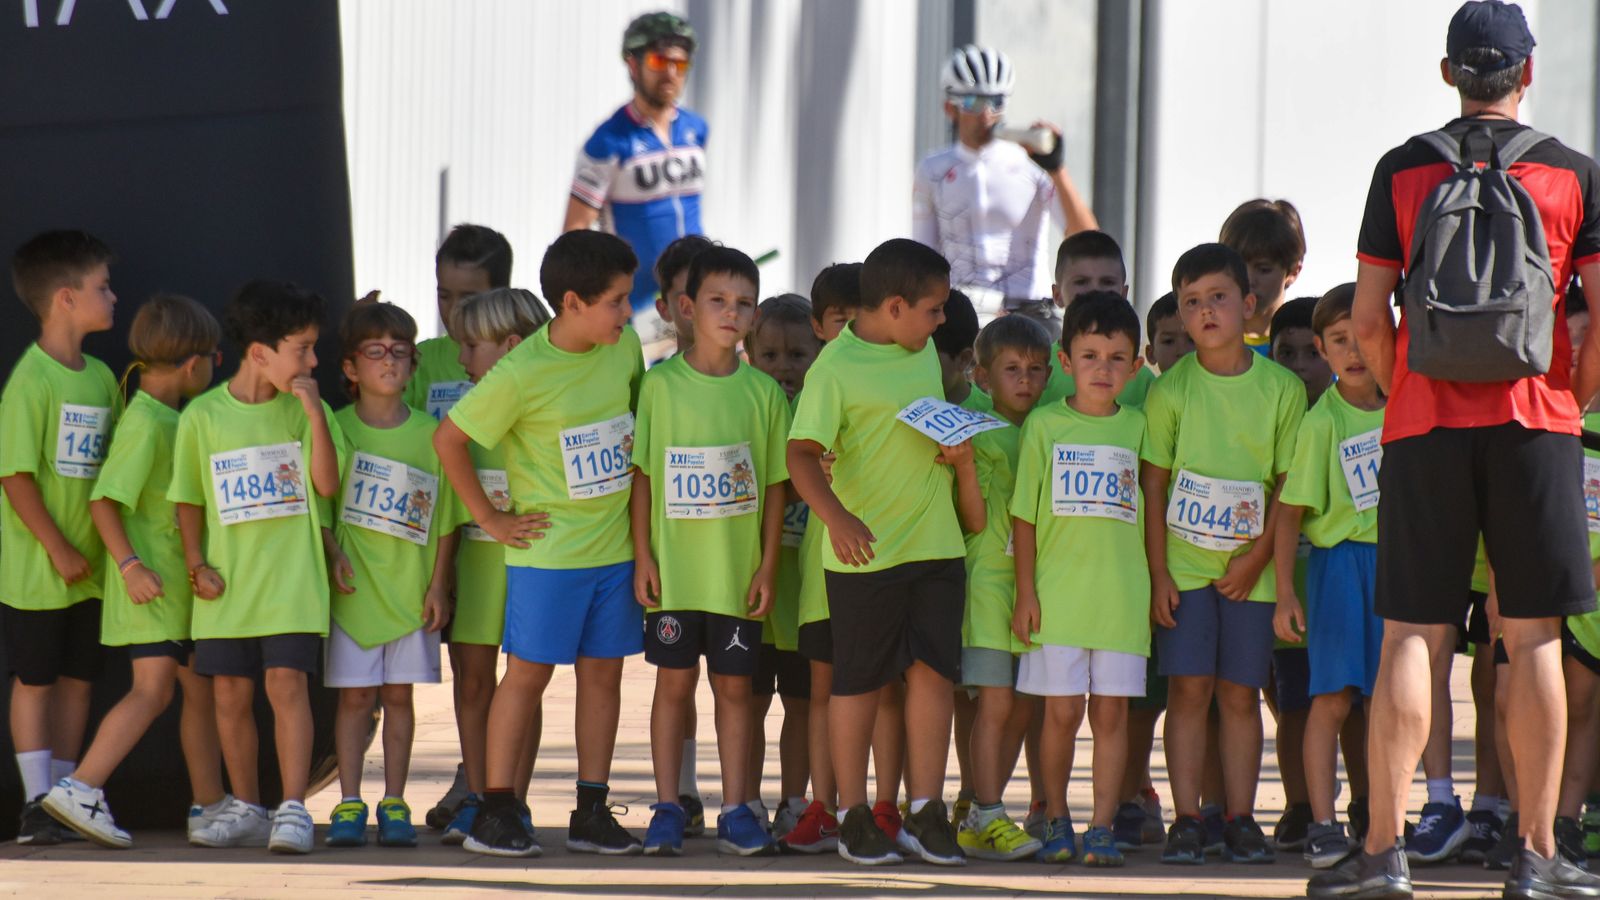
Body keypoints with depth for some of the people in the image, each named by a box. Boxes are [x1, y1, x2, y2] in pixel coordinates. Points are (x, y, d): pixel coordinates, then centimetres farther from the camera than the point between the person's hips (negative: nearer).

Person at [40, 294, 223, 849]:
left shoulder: (171, 419, 14)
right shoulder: (144, 422, -15)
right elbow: (104, 500, -20)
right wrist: (130, 564, -26)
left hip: (179, 582, 10)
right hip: (149, 584, -10)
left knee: (202, 688, 13)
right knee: (154, 688, -18)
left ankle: (209, 806, 21)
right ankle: (79, 789, -22)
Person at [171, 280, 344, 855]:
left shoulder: (306, 409, 3)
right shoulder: (202, 416, 1)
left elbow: (326, 484, -7)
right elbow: (189, 499, 8)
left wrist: (314, 413, -14)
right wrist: (196, 563, -3)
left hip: (292, 575, -1)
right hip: (227, 580, 1)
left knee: (287, 684, -11)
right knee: (230, 693, 7)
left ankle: (293, 809, -10)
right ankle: (245, 809, 20)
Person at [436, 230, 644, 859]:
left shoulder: (624, 348, 1)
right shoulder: (522, 373, -17)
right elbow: (449, 439, -10)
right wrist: (490, 519, -5)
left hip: (614, 543, 5)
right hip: (548, 548, -5)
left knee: (603, 671, 7)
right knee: (529, 671, -2)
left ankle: (592, 813, 12)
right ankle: (495, 811, 4)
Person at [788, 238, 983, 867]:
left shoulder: (923, 351, 10)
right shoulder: (836, 368, -13)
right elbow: (802, 454, -19)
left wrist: (960, 453, 4)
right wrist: (837, 515, -34)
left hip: (936, 547, 6)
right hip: (865, 551, -6)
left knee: (933, 672, 2)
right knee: (859, 682, 3)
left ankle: (925, 814, 7)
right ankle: (854, 818, 11)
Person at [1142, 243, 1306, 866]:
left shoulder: (1281, 389, 0)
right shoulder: (1170, 390, -1)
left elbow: (1290, 485, 2)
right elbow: (1152, 487, 0)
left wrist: (1257, 556, -7)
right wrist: (1157, 573, -6)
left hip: (1250, 568, 1)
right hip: (1183, 563, -1)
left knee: (1240, 693, 3)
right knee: (1188, 689, -4)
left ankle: (1241, 820, 8)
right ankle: (1186, 821, 0)